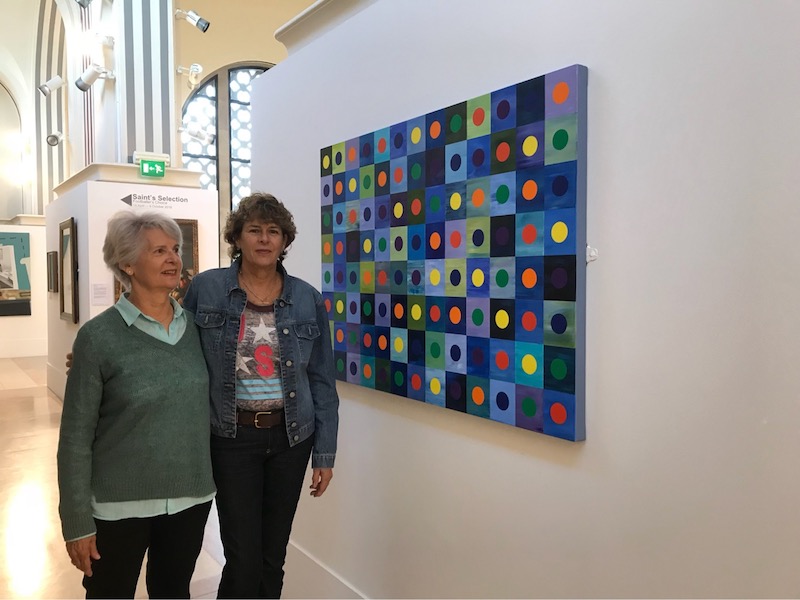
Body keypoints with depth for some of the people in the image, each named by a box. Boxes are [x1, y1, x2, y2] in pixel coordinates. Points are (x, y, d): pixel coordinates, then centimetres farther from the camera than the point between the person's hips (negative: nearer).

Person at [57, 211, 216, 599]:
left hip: (191, 498, 4)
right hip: (120, 505, -3)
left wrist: (213, 479, 6)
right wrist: (77, 521, -8)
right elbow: (76, 437, -9)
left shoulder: (195, 326, -1)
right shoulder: (98, 337, -13)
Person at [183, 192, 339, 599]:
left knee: (274, 557, 14)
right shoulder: (205, 289, -6)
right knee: (243, 560, 3)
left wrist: (325, 453, 1)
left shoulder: (308, 300, -2)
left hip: (290, 436, 2)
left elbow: (322, 381, 1)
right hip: (232, 437, -2)